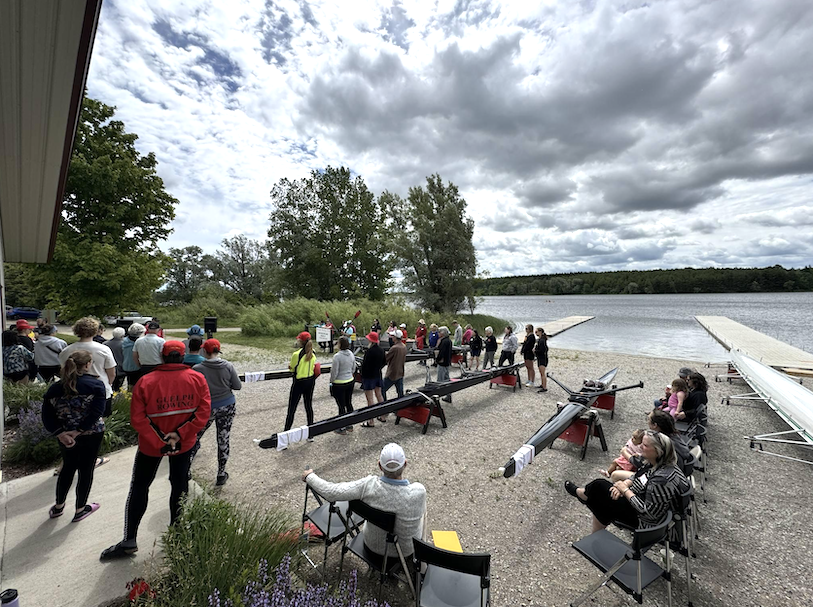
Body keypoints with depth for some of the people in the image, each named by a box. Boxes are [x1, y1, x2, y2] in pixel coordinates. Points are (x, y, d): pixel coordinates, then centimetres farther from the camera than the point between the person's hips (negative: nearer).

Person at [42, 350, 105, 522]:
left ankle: (58, 506, 41)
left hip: (65, 437, 5)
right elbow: (96, 412, -23)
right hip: (91, 436, -4)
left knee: (68, 467, 26)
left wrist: (60, 433, -7)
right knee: (86, 471, 12)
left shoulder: (55, 388, -1)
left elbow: (47, 416, -5)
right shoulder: (96, 385, -16)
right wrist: (78, 431, -12)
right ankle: (80, 510, 27)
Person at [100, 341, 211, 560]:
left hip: (150, 444, -1)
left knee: (139, 486, 18)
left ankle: (129, 540, 22)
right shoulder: (197, 379, -15)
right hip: (185, 443, 2)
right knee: (180, 483, 19)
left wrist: (159, 443, -15)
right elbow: (204, 411, -18)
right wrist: (180, 434, -14)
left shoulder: (145, 382, -16)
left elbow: (137, 419, -17)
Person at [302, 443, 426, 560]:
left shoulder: (369, 485, -32)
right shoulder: (418, 492, -33)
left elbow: (331, 492, -25)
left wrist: (309, 476, -7)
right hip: (406, 549, -1)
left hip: (373, 545, 2)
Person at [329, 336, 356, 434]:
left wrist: (332, 381, 0)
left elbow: (334, 372, -15)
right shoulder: (351, 354, 0)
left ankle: (342, 428, 16)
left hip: (339, 384, -6)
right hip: (350, 382, 7)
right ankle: (350, 425, 28)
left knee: (341, 406, 4)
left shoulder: (337, 356, -21)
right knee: (349, 403, 16)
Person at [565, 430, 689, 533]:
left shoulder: (661, 478, -34)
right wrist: (625, 484, -9)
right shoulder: (654, 463, -6)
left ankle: (580, 492, 25)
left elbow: (647, 511, -29)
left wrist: (625, 490, -19)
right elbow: (637, 477, 10)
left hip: (644, 521, -8)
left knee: (599, 487, -8)